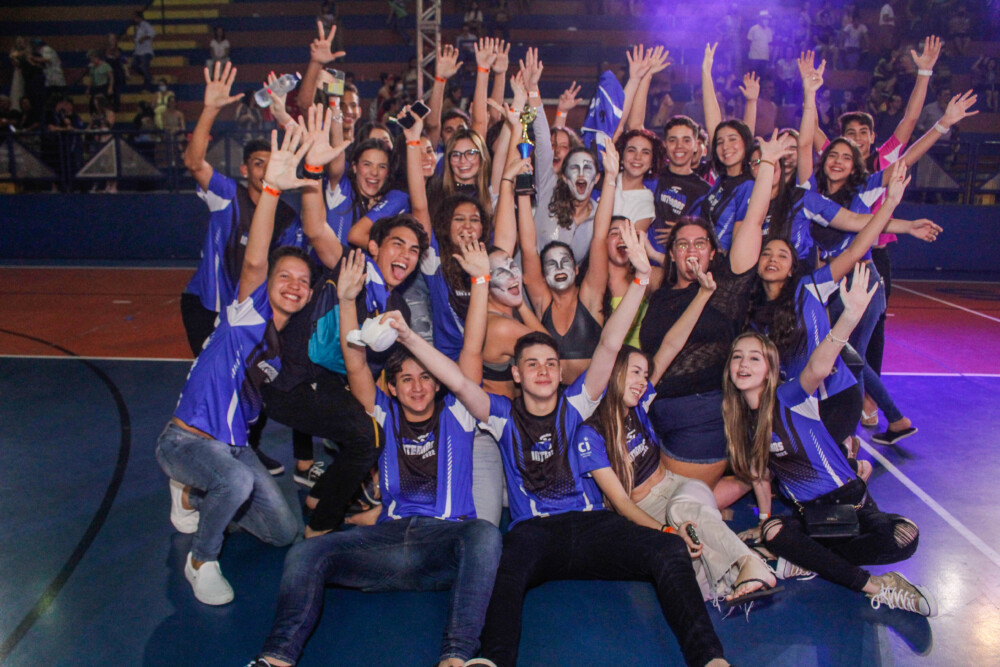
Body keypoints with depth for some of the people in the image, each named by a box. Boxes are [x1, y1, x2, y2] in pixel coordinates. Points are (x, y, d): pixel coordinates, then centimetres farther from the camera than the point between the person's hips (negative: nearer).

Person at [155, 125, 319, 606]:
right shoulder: (248, 314, -15)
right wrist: (271, 188, -47)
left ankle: (194, 493, 25)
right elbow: (254, 261, -33)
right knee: (237, 480, -38)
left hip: (233, 446, 7)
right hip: (185, 440, -7)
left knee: (284, 532, 4)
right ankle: (202, 562, -7)